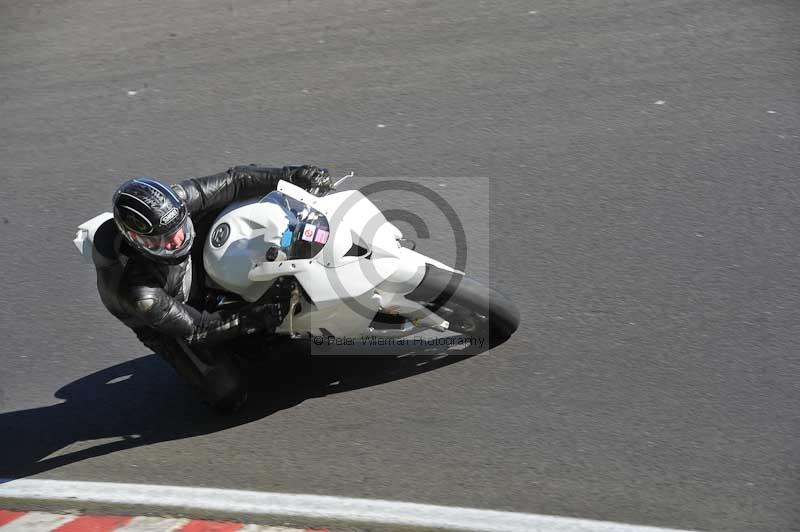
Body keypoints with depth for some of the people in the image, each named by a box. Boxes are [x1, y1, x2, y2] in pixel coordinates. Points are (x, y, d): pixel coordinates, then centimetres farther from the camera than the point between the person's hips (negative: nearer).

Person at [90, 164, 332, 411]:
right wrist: (254, 318, -35)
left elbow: (233, 181, -23)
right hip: (169, 325, -4)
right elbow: (195, 330, -28)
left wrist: (291, 175, -30)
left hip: (200, 268, 5)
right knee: (229, 396, -9)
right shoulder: (137, 291, -41)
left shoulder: (174, 202, -32)